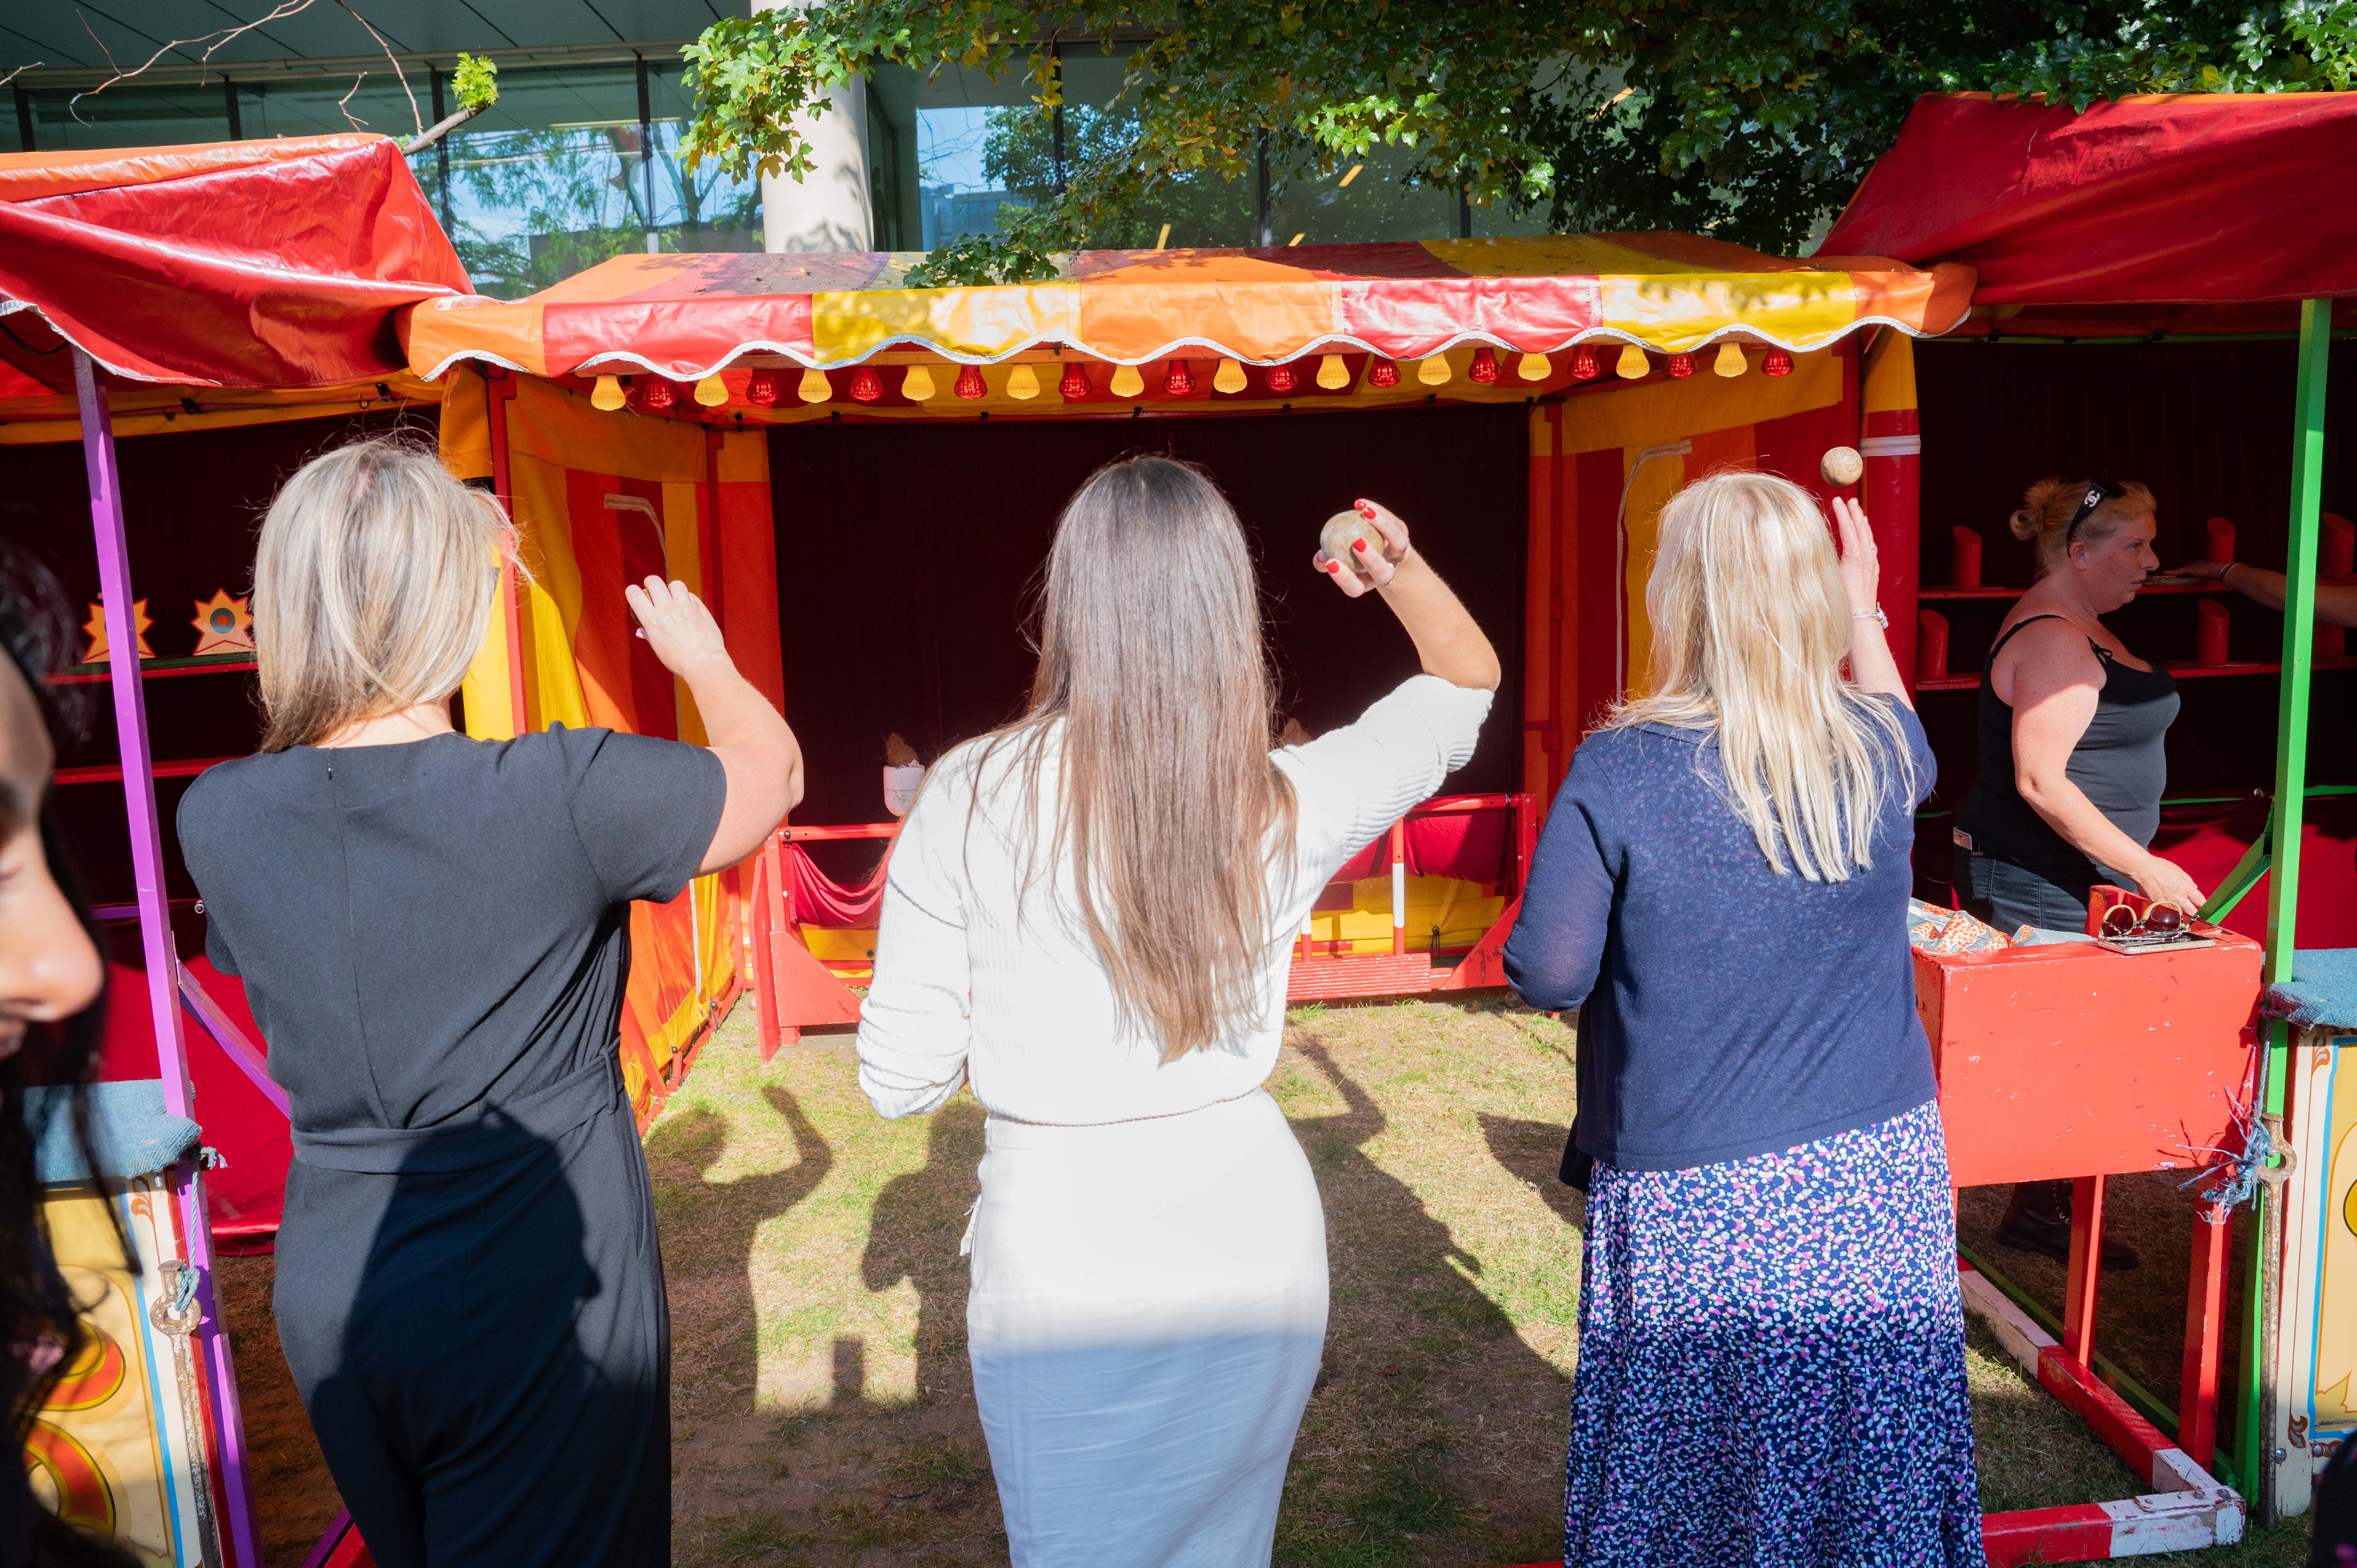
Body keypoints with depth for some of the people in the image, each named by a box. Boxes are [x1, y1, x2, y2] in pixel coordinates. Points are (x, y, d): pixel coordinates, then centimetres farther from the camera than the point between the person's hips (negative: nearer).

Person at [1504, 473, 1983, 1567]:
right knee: (1874, 1448, 21)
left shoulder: (1618, 771, -17)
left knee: (1690, 1461, 15)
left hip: (1697, 1196, -3)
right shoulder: (1880, 750, -4)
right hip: (1881, 1181, 4)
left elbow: (1546, 977, -15)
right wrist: (1864, 607, 36)